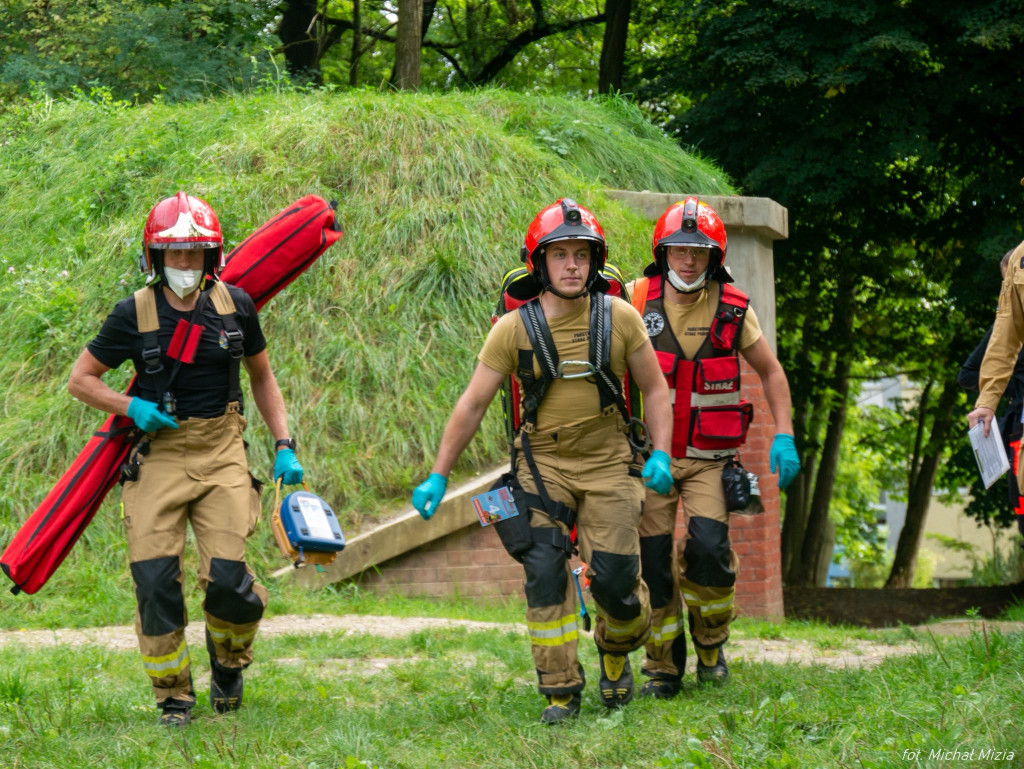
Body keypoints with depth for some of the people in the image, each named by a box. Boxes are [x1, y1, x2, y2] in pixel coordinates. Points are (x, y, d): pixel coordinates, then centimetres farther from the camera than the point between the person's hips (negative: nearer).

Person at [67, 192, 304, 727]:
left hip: (221, 454, 1)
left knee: (226, 577, -11)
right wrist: (132, 407, -12)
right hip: (158, 456, 0)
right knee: (155, 581, -8)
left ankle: (229, 660, 21)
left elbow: (261, 377, 15)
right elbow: (80, 380, 4)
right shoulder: (134, 314, -4)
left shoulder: (234, 306, 1)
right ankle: (173, 697, 8)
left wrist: (284, 447, 6)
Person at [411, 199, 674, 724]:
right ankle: (560, 690, -6)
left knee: (614, 577, -6)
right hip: (543, 462, 0)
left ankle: (616, 652, 26)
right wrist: (438, 476, -1)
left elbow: (654, 389, 7)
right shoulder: (514, 329, -6)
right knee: (545, 572, -14)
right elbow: (472, 405, 0)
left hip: (608, 464, 0)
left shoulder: (619, 318, -4)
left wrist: (661, 454, -6)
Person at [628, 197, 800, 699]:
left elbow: (770, 372, 12)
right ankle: (663, 667, 12)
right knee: (653, 558, -4)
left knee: (707, 546, -18)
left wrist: (784, 437, 3)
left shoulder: (733, 310, 0)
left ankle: (711, 645, 7)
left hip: (709, 458, 0)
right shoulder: (637, 300, -3)